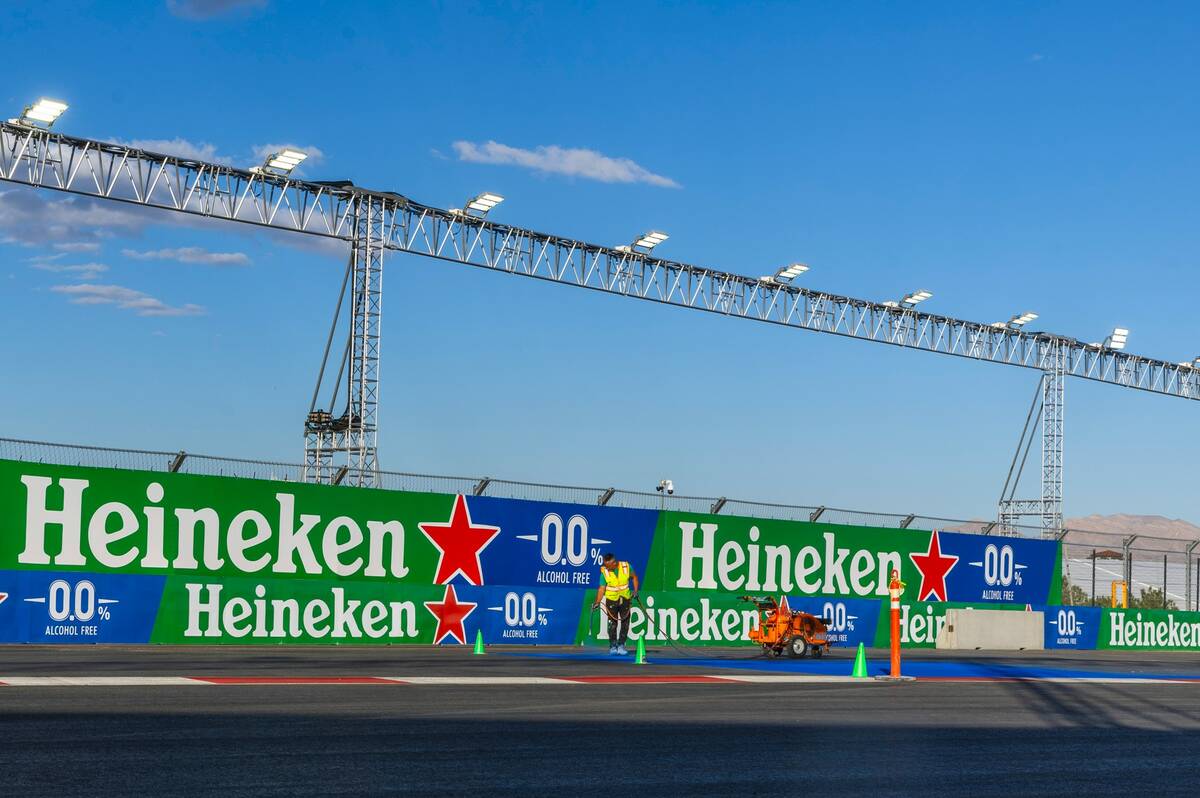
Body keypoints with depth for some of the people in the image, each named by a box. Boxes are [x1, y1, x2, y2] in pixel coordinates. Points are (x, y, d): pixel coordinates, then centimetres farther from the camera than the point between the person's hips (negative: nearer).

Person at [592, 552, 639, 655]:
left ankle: (621, 645, 11)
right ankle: (612, 646, 9)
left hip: (625, 599, 1)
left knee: (625, 622, 2)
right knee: (613, 623, -1)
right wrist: (597, 602, -23)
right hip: (611, 600, -1)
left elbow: (634, 577, 6)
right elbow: (602, 588, -12)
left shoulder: (626, 567, -13)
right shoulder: (604, 572, -14)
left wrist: (635, 590, -4)